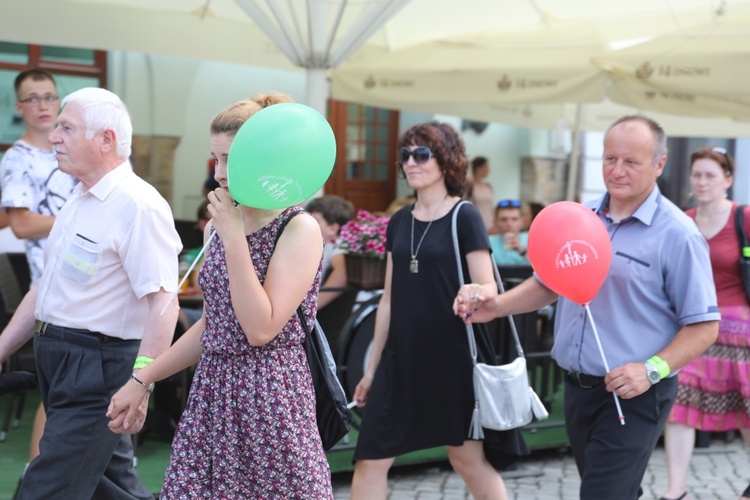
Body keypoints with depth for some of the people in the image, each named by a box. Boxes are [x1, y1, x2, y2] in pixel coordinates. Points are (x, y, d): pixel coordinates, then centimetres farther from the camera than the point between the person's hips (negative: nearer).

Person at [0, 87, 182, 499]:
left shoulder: (138, 206, -18)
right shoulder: (79, 199, 13)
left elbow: (162, 302, -24)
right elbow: (47, 286, 20)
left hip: (98, 369, -9)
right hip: (58, 359, 9)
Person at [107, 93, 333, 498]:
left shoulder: (299, 230, -11)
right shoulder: (219, 226, 10)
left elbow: (261, 328, -20)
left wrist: (233, 237, -20)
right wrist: (143, 379, 17)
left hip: (272, 399, -6)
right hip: (211, 393, 7)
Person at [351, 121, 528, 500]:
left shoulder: (464, 217, -7)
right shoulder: (398, 222, 9)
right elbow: (389, 300, 13)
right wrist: (372, 367, 15)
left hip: (454, 356, -5)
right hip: (403, 357, 5)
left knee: (467, 457, 6)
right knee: (370, 459, 3)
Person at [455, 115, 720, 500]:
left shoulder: (677, 234, -12)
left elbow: (704, 327, -11)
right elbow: (547, 284, 17)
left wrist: (653, 369, -23)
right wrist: (496, 306, 0)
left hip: (632, 396, -6)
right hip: (578, 387, 6)